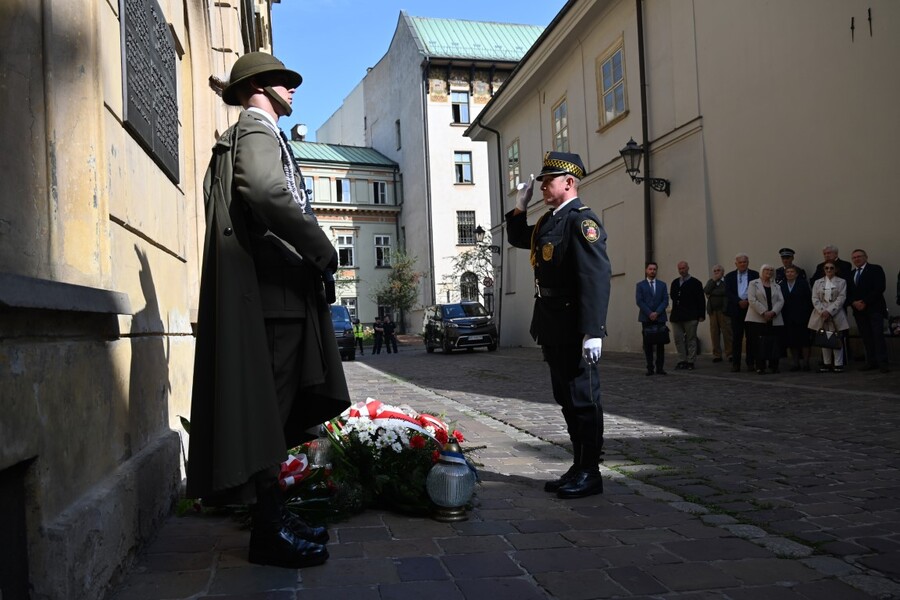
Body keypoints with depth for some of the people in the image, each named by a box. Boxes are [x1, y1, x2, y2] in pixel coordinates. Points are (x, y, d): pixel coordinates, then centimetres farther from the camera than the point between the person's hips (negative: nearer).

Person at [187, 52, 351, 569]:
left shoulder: (259, 135, 28)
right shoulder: (257, 131, -3)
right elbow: (268, 193, -24)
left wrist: (313, 263, 14)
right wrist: (324, 252, -16)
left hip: (280, 292, 10)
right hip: (269, 290, -10)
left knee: (277, 412, 12)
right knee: (267, 410, -7)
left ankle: (275, 516, 21)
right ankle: (269, 531, 0)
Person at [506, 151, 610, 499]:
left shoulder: (582, 221, -14)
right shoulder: (548, 222, 15)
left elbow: (597, 277, -22)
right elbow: (518, 239, 33)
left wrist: (593, 331, -28)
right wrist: (519, 208, 15)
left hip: (574, 328, -9)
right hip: (553, 327, 9)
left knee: (583, 398, 0)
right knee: (566, 399, 15)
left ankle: (590, 474, 11)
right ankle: (579, 467, 26)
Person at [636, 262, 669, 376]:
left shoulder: (662, 284, 13)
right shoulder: (640, 285, 8)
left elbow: (665, 300, 4)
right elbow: (639, 301, -2)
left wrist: (657, 313, -10)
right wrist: (649, 313, -12)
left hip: (660, 318, 2)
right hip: (646, 318, -1)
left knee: (660, 344, 0)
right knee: (648, 344, -2)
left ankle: (660, 368, 4)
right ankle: (650, 368, 2)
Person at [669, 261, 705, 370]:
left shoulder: (695, 282, 0)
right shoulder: (675, 283, 16)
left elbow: (701, 300, -2)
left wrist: (701, 315, -8)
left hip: (690, 316, -5)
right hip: (676, 316, 5)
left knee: (691, 339, 1)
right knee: (678, 339, 4)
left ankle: (690, 362, 5)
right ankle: (682, 361, 11)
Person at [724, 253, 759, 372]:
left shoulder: (755, 275, 7)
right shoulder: (730, 276, 10)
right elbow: (728, 292, -1)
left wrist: (748, 301, -14)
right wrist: (739, 302, -14)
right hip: (736, 310, 1)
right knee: (736, 338, 0)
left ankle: (751, 362, 10)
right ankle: (735, 364, 2)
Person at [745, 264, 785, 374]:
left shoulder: (776, 286, 18)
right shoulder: (753, 284, 6)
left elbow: (781, 301, 6)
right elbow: (752, 300, -6)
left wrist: (773, 312, -12)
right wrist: (764, 312, -14)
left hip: (774, 320, 4)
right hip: (758, 319, -3)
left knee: (774, 343, -1)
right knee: (759, 343, -7)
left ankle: (774, 366, 6)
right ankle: (760, 367, -3)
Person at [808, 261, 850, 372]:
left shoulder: (841, 282, 6)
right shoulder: (818, 282, 12)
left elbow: (841, 298, -4)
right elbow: (815, 299, 4)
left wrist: (829, 311, -14)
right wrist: (822, 311, -11)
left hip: (836, 314, -2)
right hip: (821, 314, 2)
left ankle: (838, 364, 1)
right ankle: (826, 364, 10)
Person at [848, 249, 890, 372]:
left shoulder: (876, 269, 1)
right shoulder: (851, 274, 17)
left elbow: (880, 288, -10)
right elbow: (848, 293, 13)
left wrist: (865, 302, -14)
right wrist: (854, 302, -8)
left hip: (874, 308, -5)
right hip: (858, 310, 5)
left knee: (878, 335, -9)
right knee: (866, 337, 3)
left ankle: (882, 363, -8)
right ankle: (871, 362, 5)